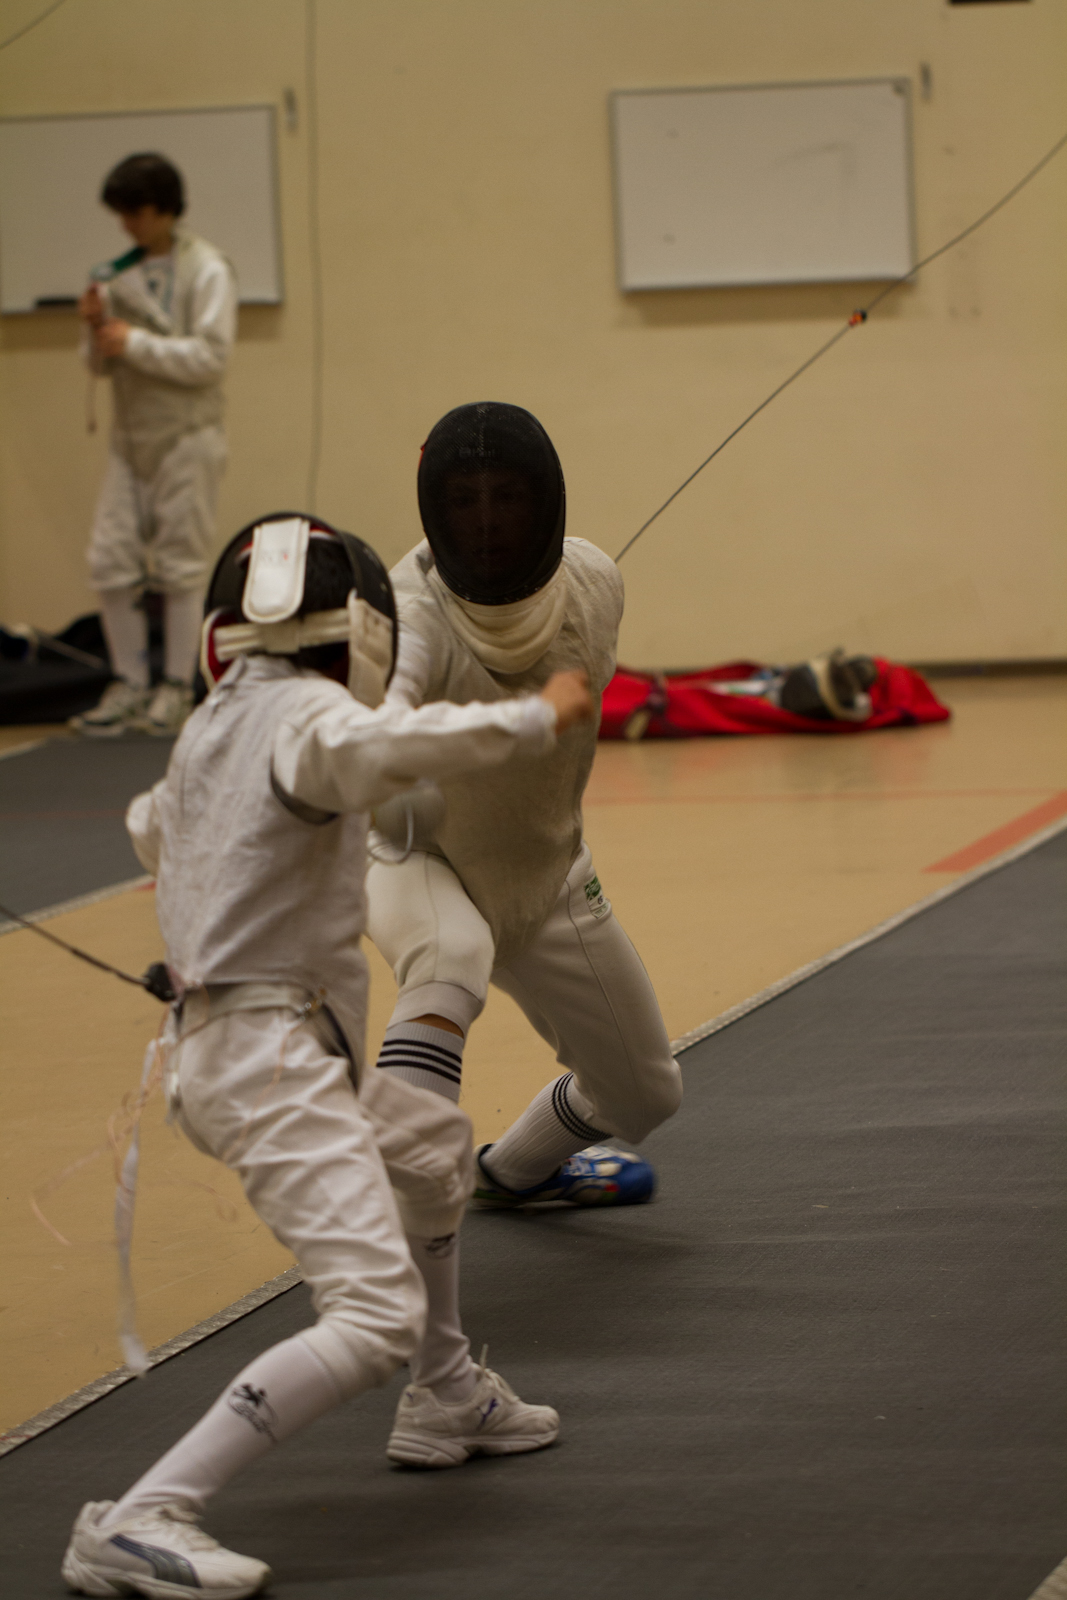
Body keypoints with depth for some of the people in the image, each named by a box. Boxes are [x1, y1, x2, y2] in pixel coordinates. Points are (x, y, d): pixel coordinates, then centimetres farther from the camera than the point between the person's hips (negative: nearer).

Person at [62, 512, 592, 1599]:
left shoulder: (211, 726, 14)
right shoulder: (305, 713, -11)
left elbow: (151, 829, 35)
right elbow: (389, 745, -36)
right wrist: (538, 718, -24)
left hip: (226, 1046, 10)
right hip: (271, 1057, -10)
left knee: (436, 1149, 32)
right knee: (374, 1318, -19)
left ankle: (448, 1398, 44)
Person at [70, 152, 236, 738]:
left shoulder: (206, 271, -10)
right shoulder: (122, 271, 7)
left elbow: (209, 357, -17)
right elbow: (101, 362, 11)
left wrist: (134, 343, -20)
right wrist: (96, 329, -10)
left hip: (187, 437, -6)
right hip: (130, 438, 6)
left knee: (181, 565, 1)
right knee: (111, 563, 3)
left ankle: (177, 689, 8)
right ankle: (129, 685, 13)